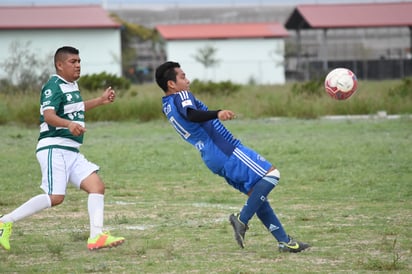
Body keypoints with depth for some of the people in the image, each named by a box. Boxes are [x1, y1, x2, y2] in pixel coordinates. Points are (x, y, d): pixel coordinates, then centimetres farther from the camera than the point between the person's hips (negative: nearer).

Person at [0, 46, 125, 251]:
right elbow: (49, 115, -29)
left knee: (97, 186, -3)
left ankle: (96, 236, -6)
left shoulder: (72, 85, 18)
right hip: (54, 148, -10)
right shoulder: (54, 86, -13)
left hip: (71, 151, 10)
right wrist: (69, 124, -47)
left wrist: (101, 100, 41)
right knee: (55, 197, -18)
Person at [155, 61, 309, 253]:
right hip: (224, 151, -10)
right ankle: (242, 219, -16)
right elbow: (191, 114, -33)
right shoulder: (181, 96, -11)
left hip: (212, 158, 10)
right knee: (271, 174, -13)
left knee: (256, 194, 13)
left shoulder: (167, 106, 18)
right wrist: (217, 114, -50)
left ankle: (284, 241, 9)